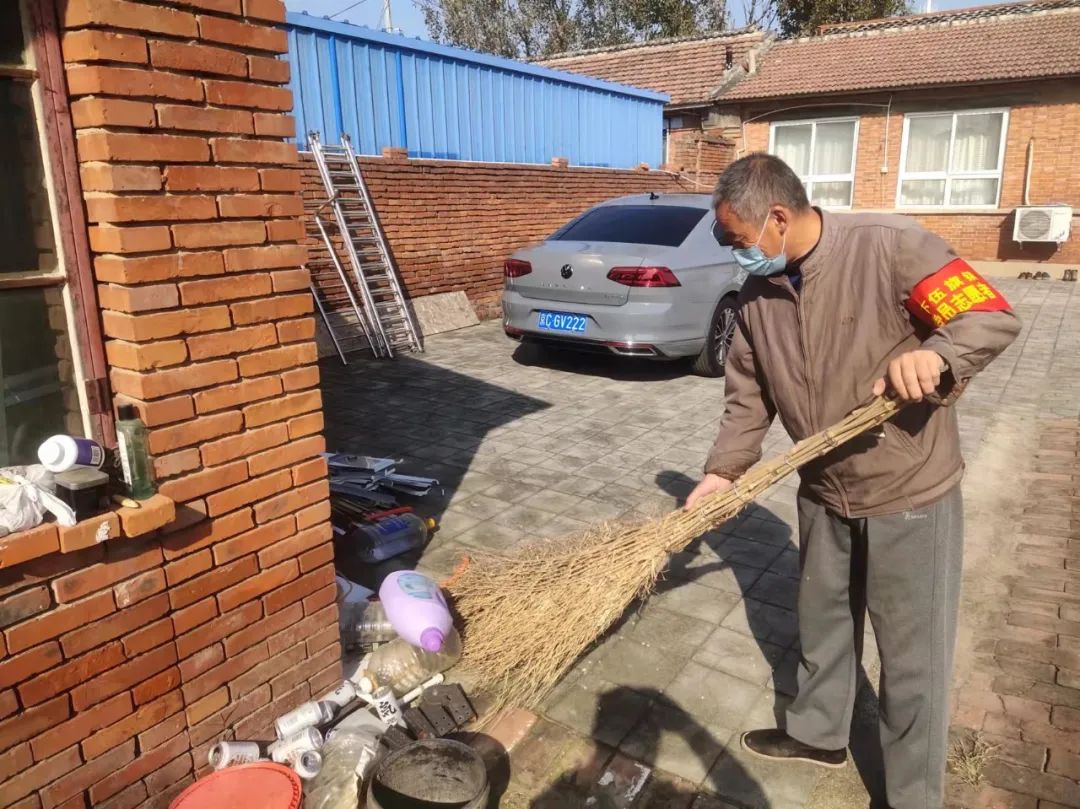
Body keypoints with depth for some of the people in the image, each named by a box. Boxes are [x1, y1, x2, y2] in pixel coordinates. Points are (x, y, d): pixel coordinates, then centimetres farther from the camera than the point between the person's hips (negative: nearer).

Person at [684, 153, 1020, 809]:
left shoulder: (889, 245, -20)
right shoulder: (757, 291, 0)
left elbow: (995, 317, -18)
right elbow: (749, 394, 7)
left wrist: (935, 354, -38)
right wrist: (724, 470, 0)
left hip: (911, 494, -6)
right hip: (825, 493, 6)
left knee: (914, 655, 9)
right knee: (822, 623, 23)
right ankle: (819, 733, 48)